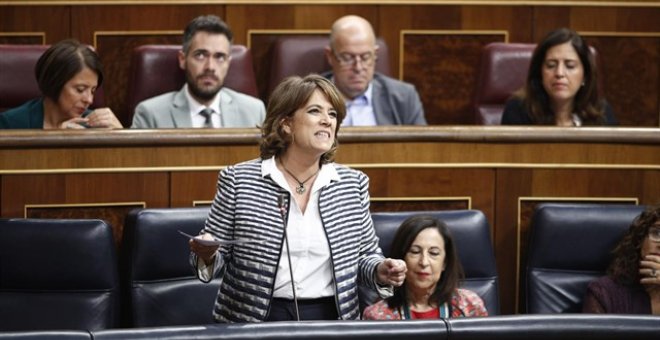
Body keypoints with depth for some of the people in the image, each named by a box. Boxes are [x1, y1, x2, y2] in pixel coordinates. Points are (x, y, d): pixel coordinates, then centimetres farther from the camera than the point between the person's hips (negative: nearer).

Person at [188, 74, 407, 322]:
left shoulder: (353, 184, 8)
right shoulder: (238, 180, 0)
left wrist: (380, 272, -4)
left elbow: (365, 255, 16)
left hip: (329, 319, 2)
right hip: (253, 321, -1)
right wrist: (207, 255, -14)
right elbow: (217, 254, 7)